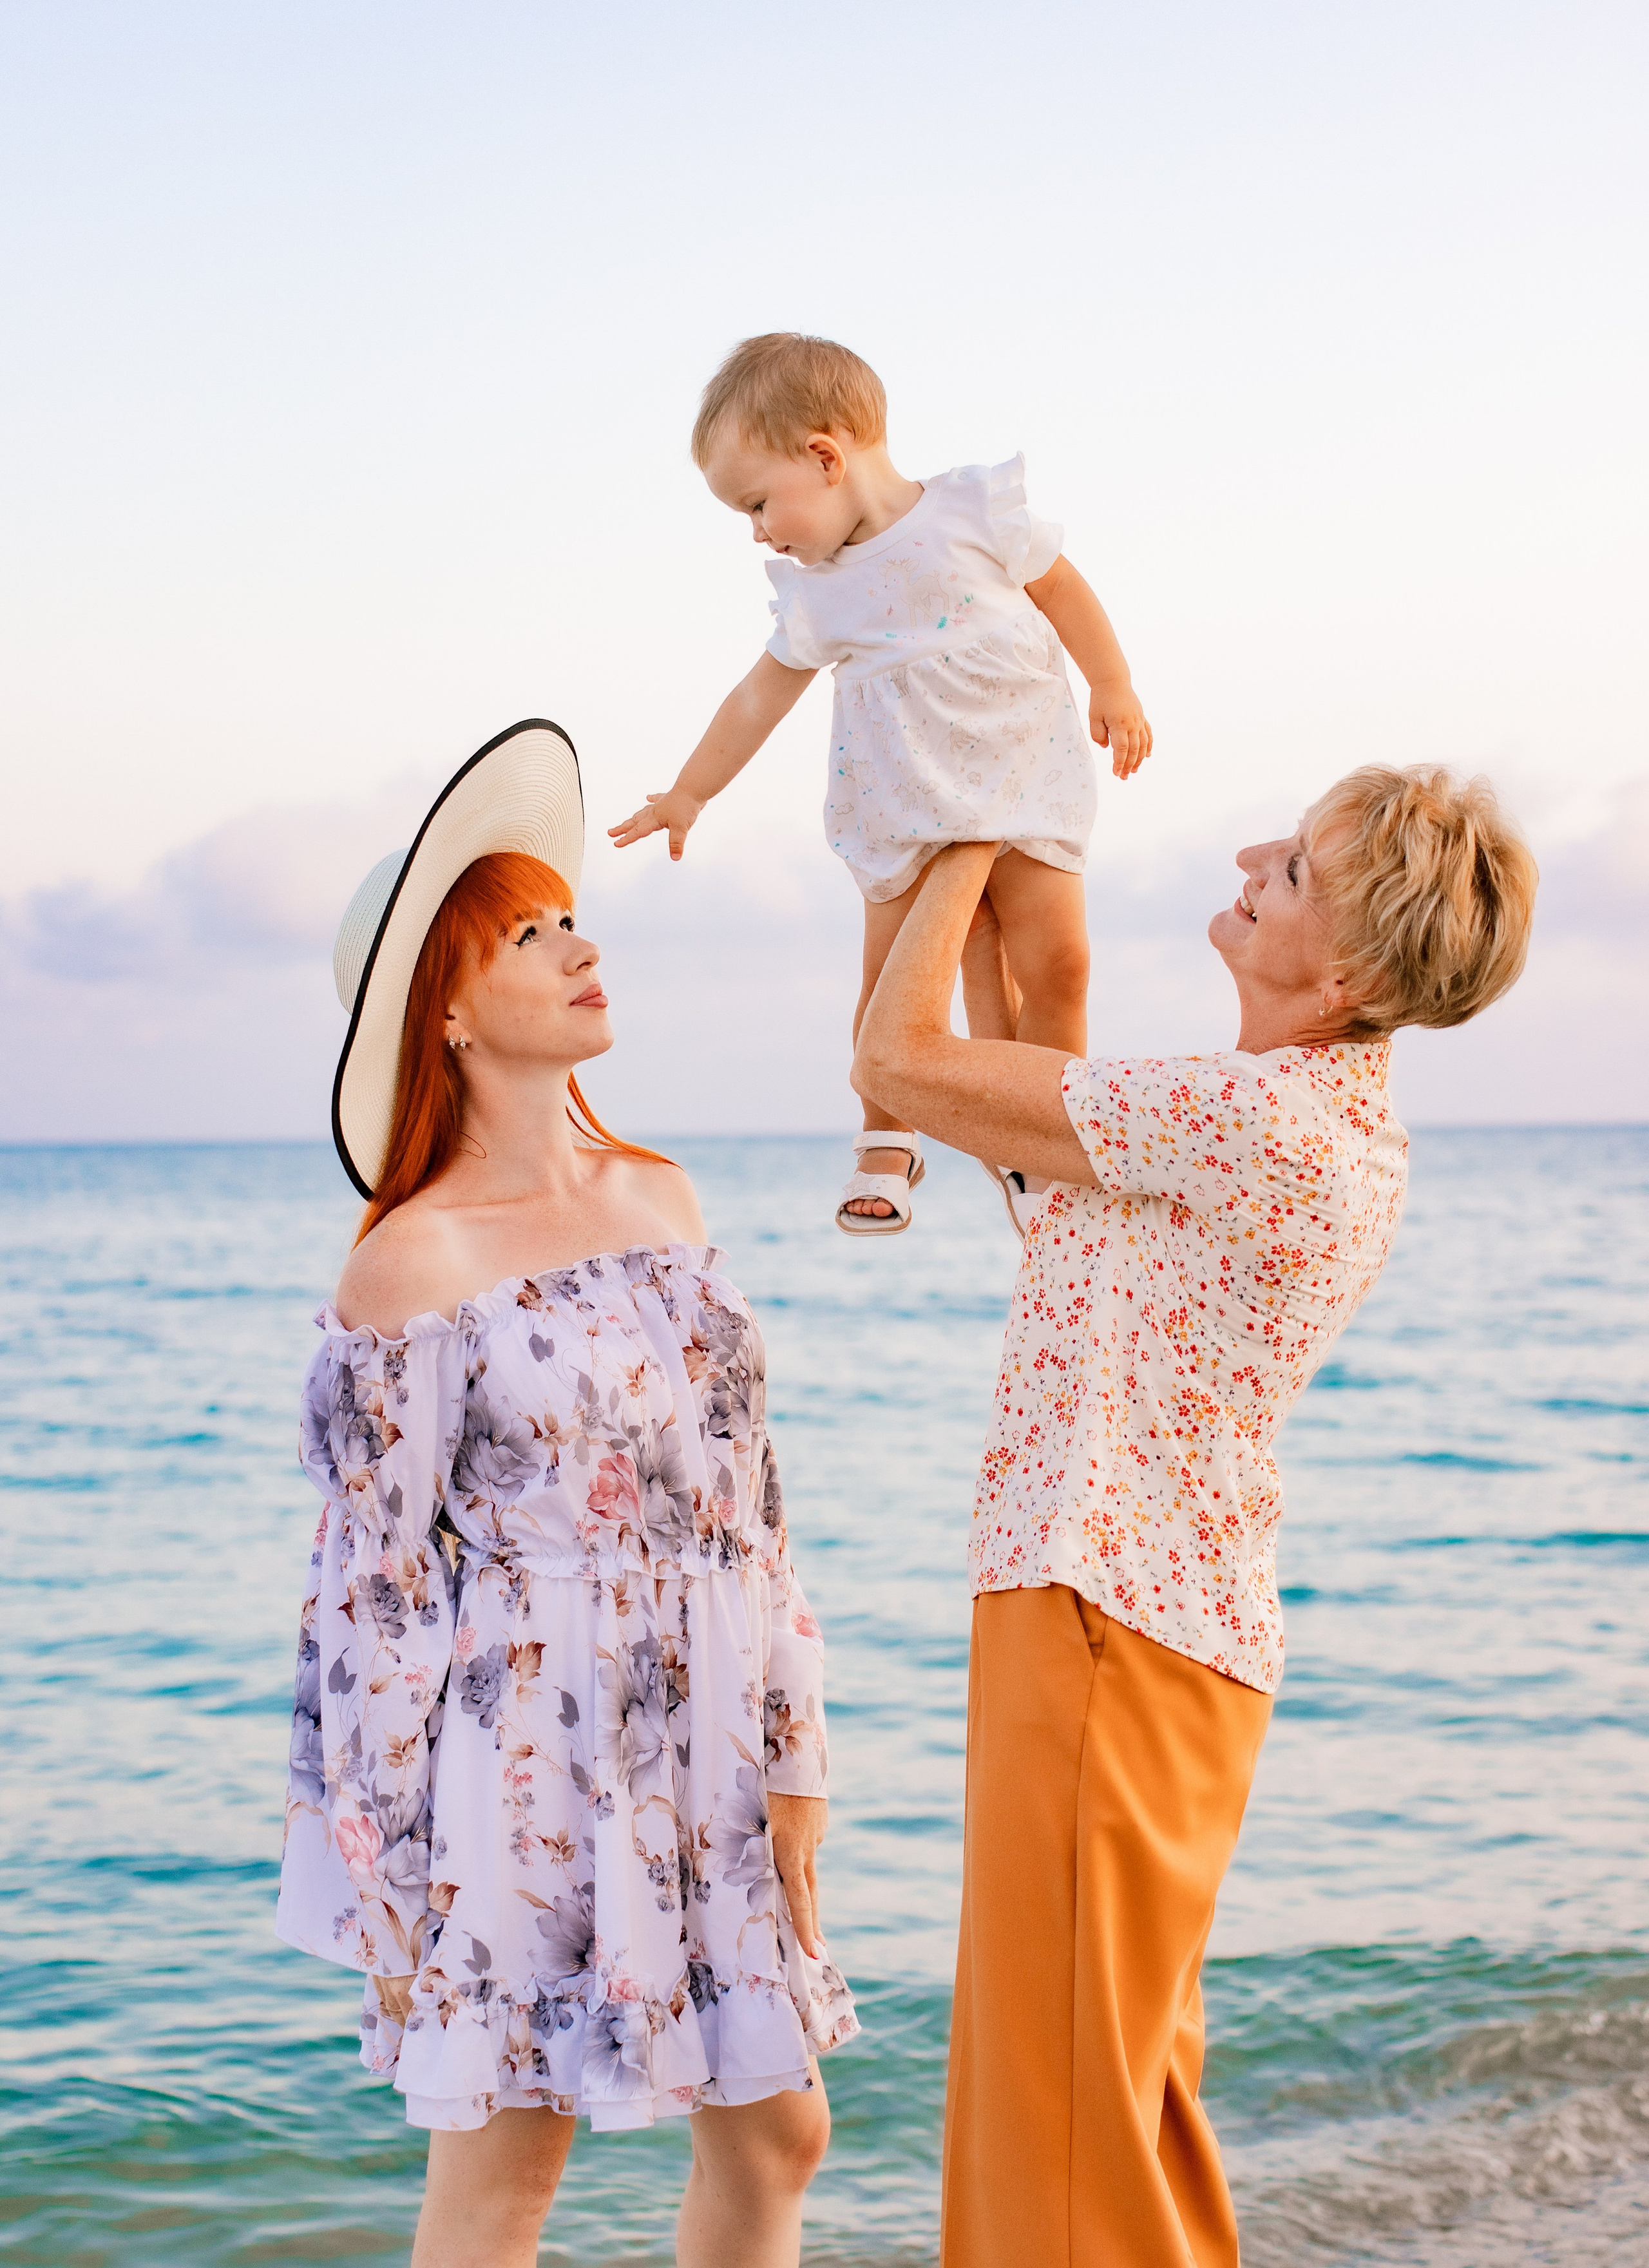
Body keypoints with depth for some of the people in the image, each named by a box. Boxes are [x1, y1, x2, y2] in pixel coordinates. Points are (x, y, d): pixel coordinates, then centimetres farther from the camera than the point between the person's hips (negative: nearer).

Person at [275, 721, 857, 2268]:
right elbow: (369, 1585, -10)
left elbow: (743, 1487, 11)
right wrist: (387, 1894, -9)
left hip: (704, 1761, 6)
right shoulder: (413, 1264, -13)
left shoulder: (661, 1199, 6)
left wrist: (790, 1749, 10)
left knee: (774, 2132, 15)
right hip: (522, 1771, -6)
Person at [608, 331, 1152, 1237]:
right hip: (903, 804, 3)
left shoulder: (976, 509, -8)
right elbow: (760, 697, 13)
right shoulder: (813, 592, 3)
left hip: (1022, 772, -2)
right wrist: (686, 795, 17)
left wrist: (1114, 690, 5)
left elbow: (1062, 590, 3)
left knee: (1055, 963, -10)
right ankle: (886, 1140, 16)